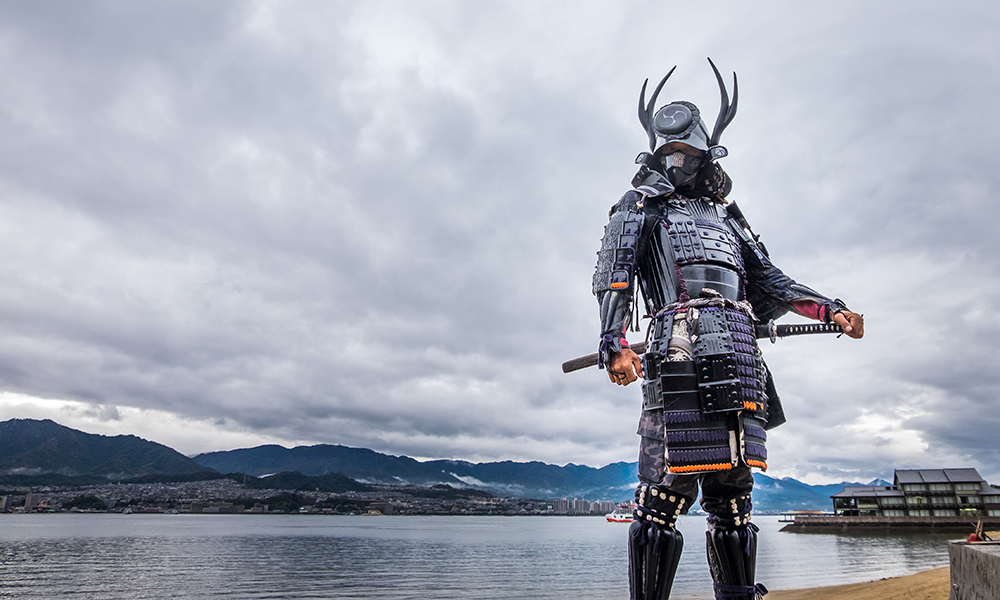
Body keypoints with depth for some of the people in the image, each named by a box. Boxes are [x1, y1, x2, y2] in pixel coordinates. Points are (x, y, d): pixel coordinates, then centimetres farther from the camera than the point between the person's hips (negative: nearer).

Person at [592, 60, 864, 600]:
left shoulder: (727, 219, 32)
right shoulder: (641, 207, 15)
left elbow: (768, 282, 32)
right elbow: (613, 274, 0)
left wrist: (829, 308, 18)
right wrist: (613, 342, -16)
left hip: (740, 363, 6)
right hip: (680, 357, -5)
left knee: (732, 496, 8)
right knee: (666, 493, -10)